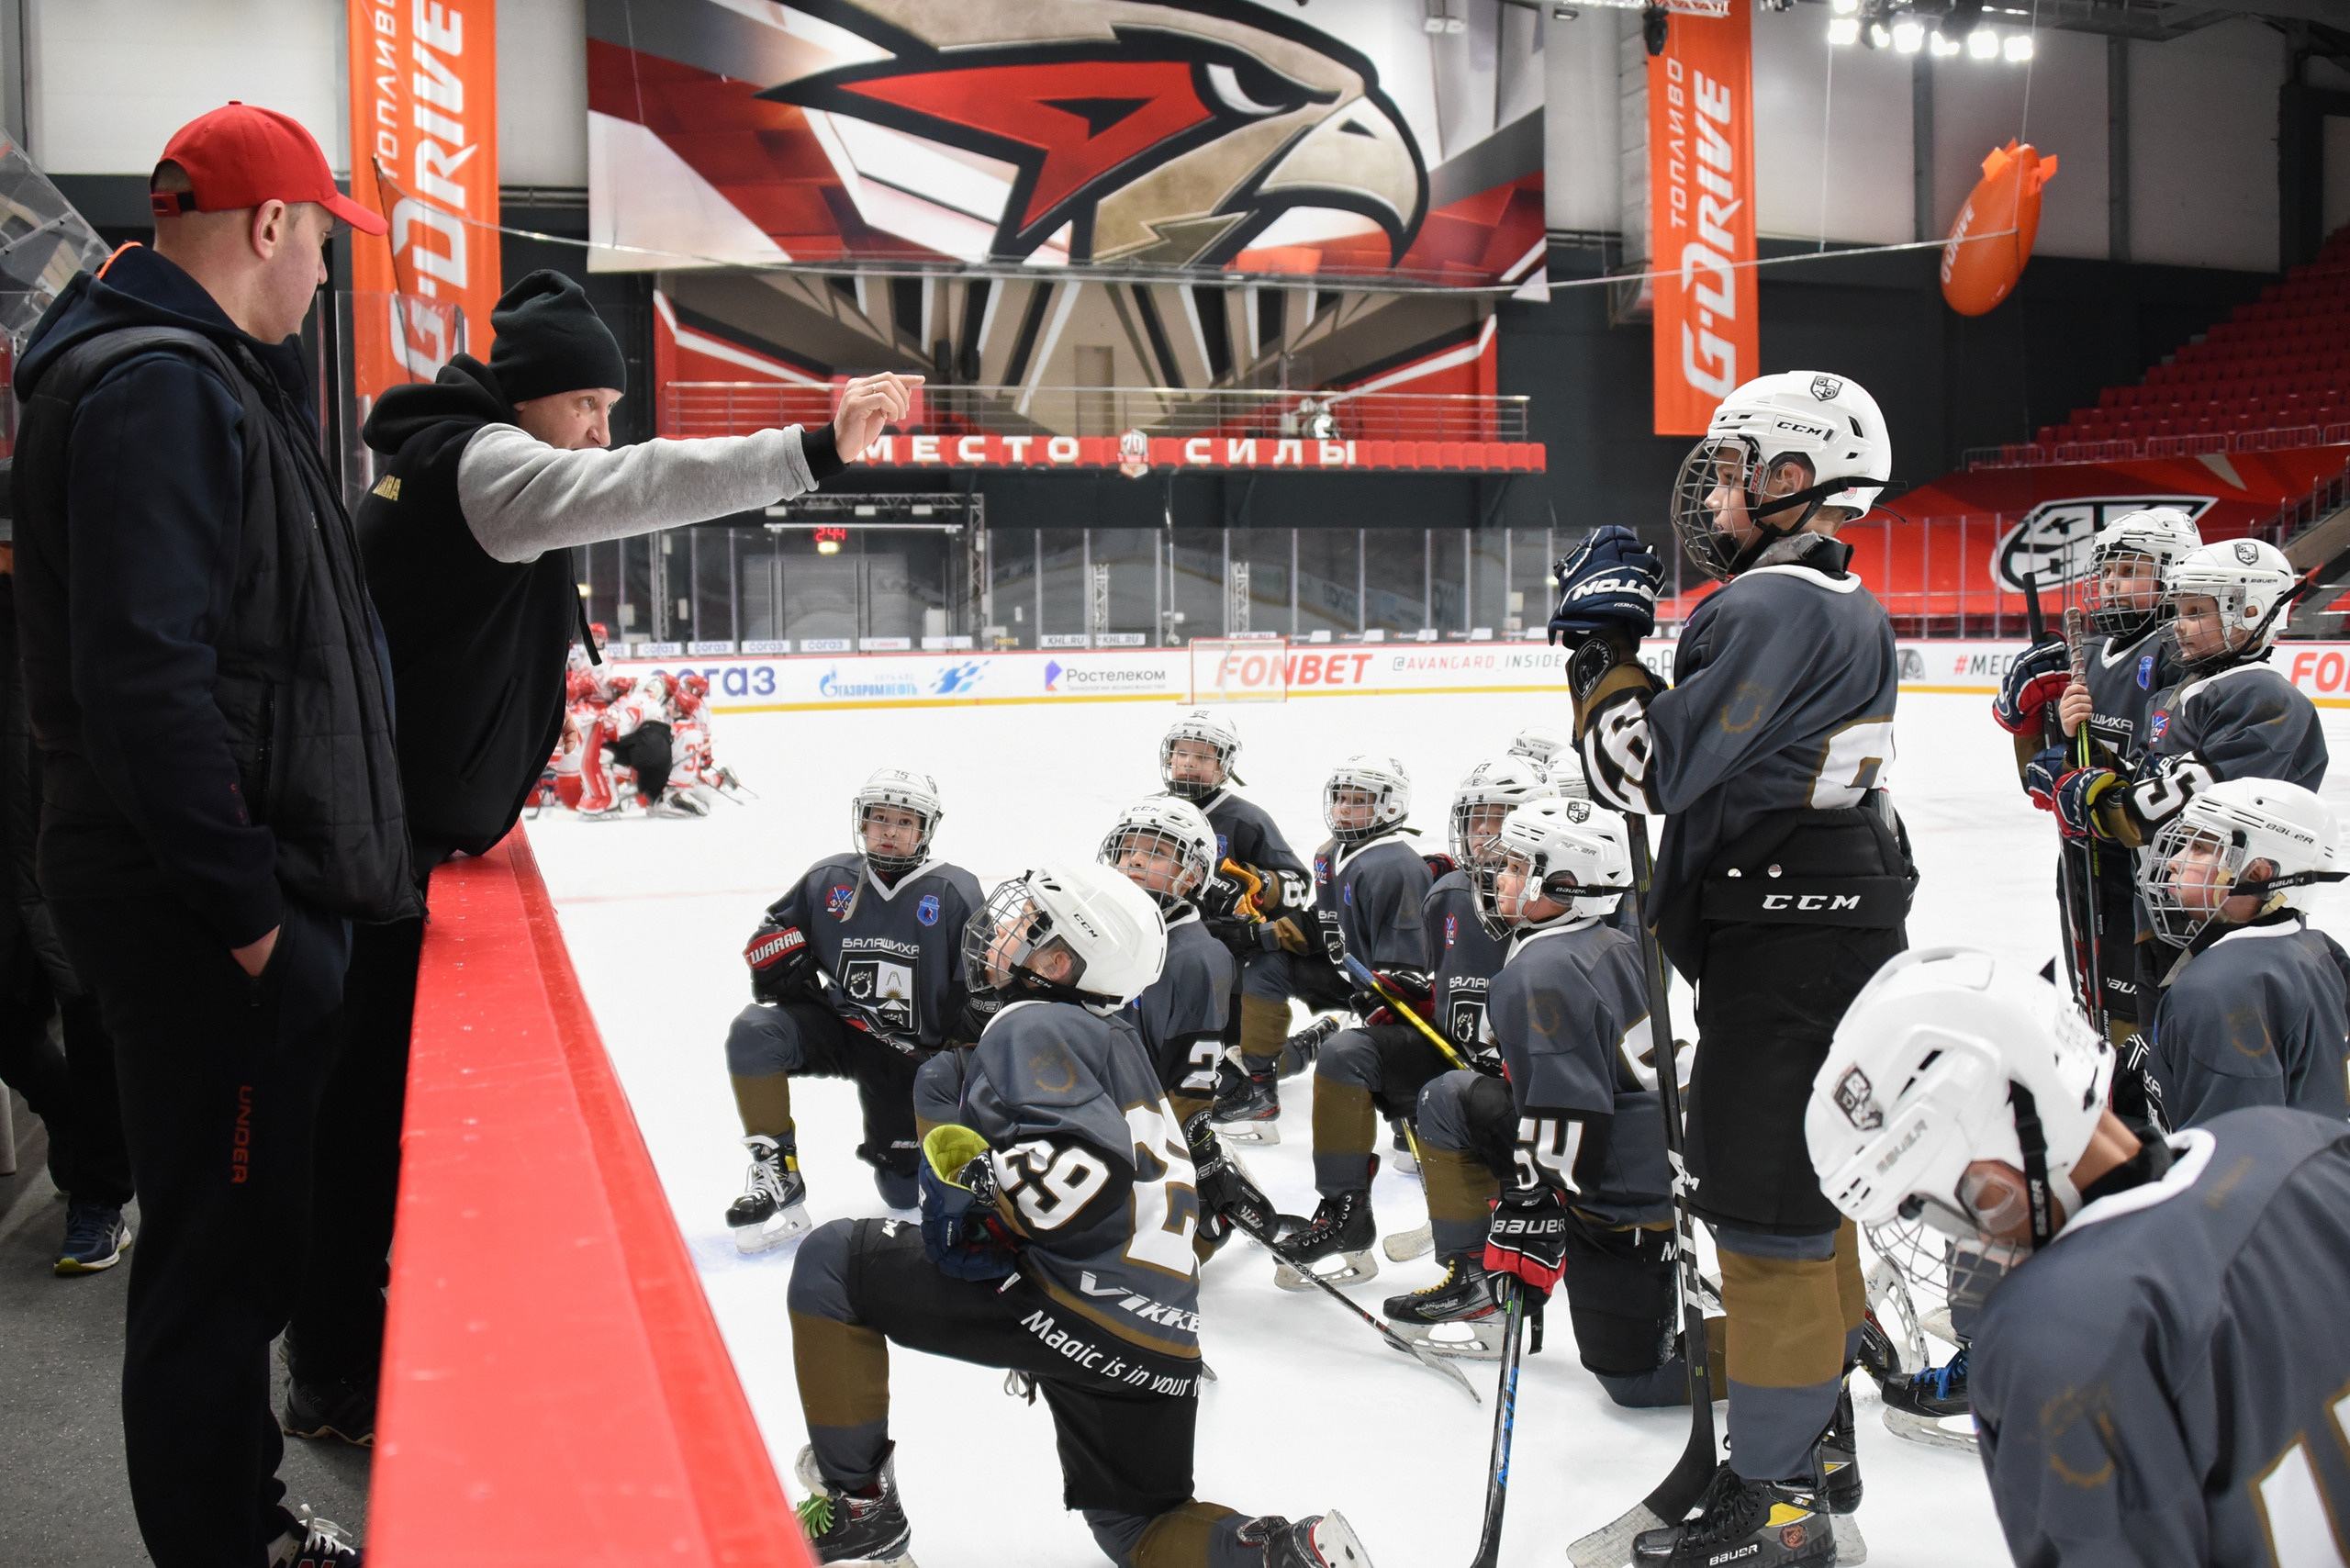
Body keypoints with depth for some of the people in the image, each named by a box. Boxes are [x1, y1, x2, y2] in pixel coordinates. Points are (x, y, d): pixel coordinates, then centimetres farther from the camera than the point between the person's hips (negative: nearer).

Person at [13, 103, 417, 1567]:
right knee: (221, 1251, 0)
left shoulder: (214, 373, 17)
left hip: (256, 883, 11)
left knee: (250, 1231, 20)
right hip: (212, 910, -11)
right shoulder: (158, 386, -17)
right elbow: (143, 674, -25)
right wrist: (250, 913, -23)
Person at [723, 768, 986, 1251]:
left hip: (912, 1053, -1)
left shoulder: (954, 892, -8)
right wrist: (792, 976, -10)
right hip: (836, 1027, 1)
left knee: (904, 1192, -3)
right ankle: (778, 1175, -15)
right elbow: (769, 938, 9)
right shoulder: (826, 880, -2)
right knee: (753, 1034, -30)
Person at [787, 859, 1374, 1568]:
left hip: (1078, 1308, -9)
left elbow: (1084, 1168, -22)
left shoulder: (1031, 1026, -6)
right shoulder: (1116, 1041, 24)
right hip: (1162, 1342, 9)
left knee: (832, 1263, 2)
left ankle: (856, 1509, 7)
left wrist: (974, 1172, -15)